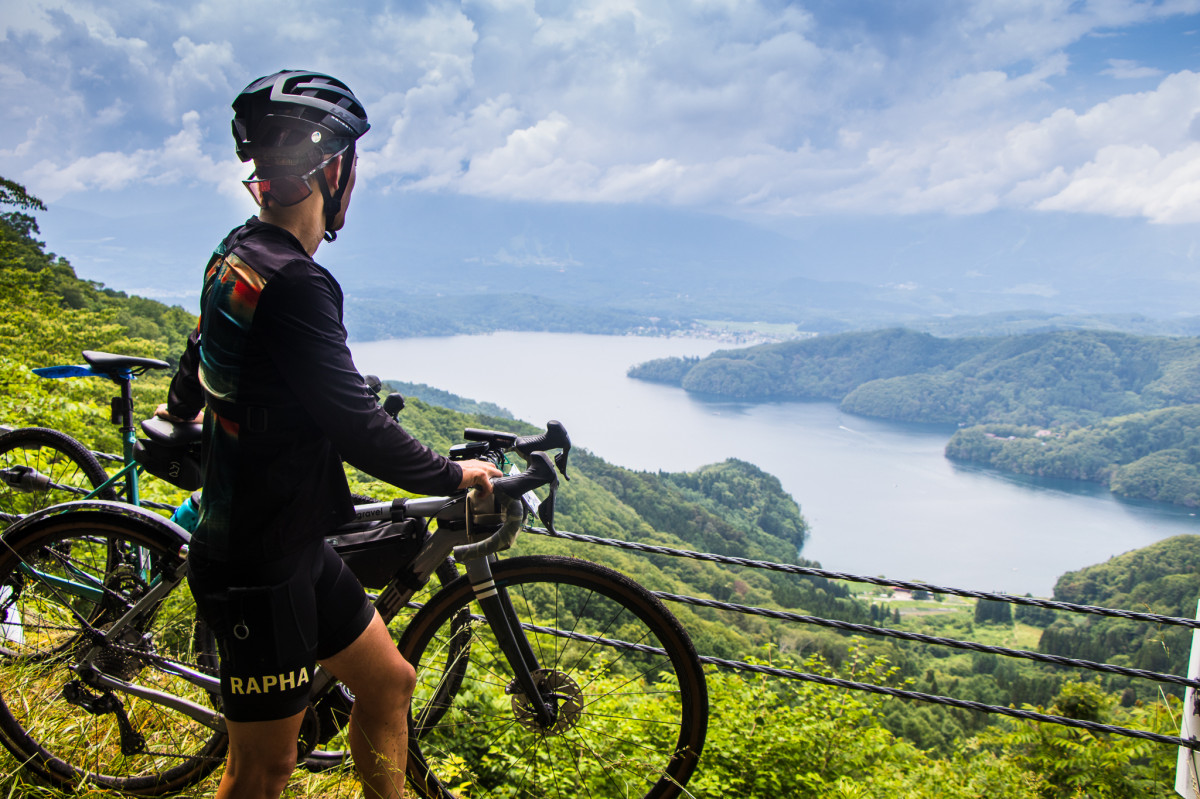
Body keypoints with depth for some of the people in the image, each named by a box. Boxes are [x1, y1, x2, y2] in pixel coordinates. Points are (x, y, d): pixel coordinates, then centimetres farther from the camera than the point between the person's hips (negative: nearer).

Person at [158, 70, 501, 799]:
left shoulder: (237, 257, 7)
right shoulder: (293, 283, -25)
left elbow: (204, 351, 25)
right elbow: (357, 427, -25)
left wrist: (179, 410, 47)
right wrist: (454, 475, -8)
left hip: (290, 544, 10)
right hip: (260, 569, -10)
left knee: (389, 682, 17)